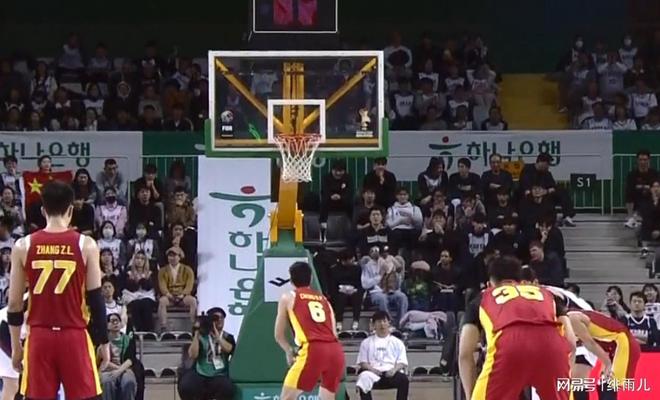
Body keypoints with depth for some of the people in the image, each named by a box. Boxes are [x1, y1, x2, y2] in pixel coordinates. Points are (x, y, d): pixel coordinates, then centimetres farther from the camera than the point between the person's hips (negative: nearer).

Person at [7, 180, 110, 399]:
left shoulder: (23, 246, 1)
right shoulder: (86, 245, -3)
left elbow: (15, 303, 3)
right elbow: (95, 299, -2)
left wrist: (16, 346, 13)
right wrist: (103, 342, 7)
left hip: (39, 337, 2)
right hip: (74, 337, -1)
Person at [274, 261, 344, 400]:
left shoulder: (288, 297, 16)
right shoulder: (324, 299, 27)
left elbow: (279, 335, 21)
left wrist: (289, 352, 40)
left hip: (313, 350, -5)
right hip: (336, 351, 5)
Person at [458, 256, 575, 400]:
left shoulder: (482, 298, 35)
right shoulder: (545, 294, 38)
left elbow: (465, 353, 25)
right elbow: (570, 342, 27)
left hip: (509, 345, -1)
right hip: (551, 344, 1)